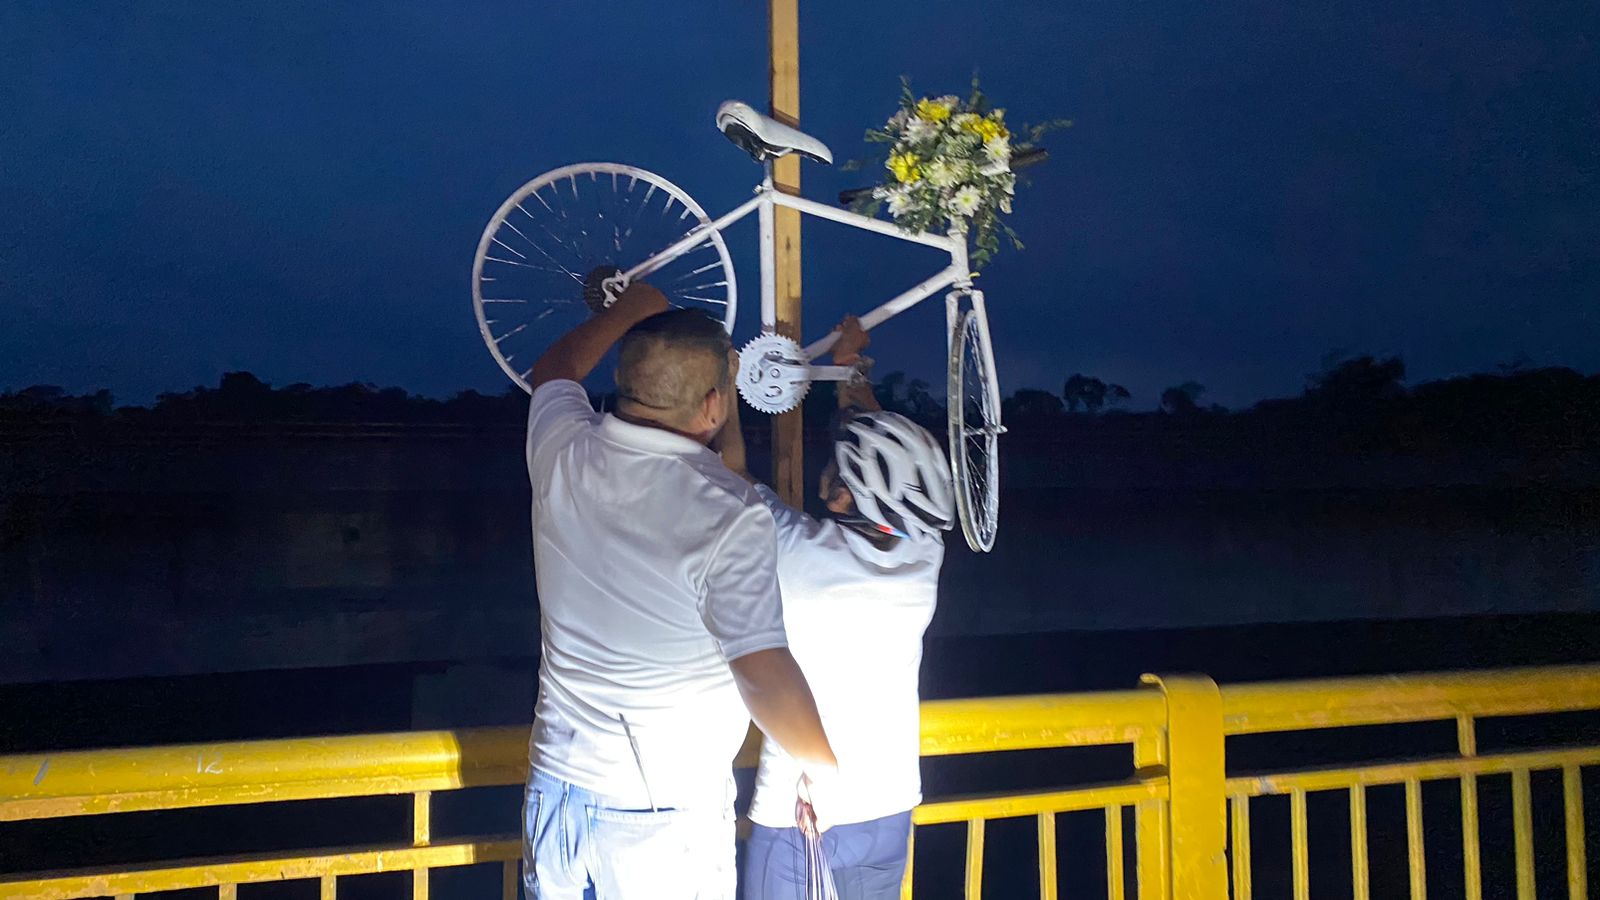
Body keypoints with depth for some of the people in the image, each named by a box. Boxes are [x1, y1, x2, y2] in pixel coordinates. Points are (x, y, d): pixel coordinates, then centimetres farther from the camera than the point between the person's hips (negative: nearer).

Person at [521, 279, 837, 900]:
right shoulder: (729, 516, -25)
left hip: (555, 785, 5)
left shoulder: (562, 453, -8)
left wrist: (628, 311, 28)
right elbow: (765, 676, -27)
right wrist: (829, 767, -11)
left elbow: (553, 370, 16)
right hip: (664, 819, -5)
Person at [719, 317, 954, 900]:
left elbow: (732, 466, -4)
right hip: (889, 808, 5)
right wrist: (852, 373, 24)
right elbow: (892, 458, 10)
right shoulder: (923, 553, -9)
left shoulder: (797, 551, -22)